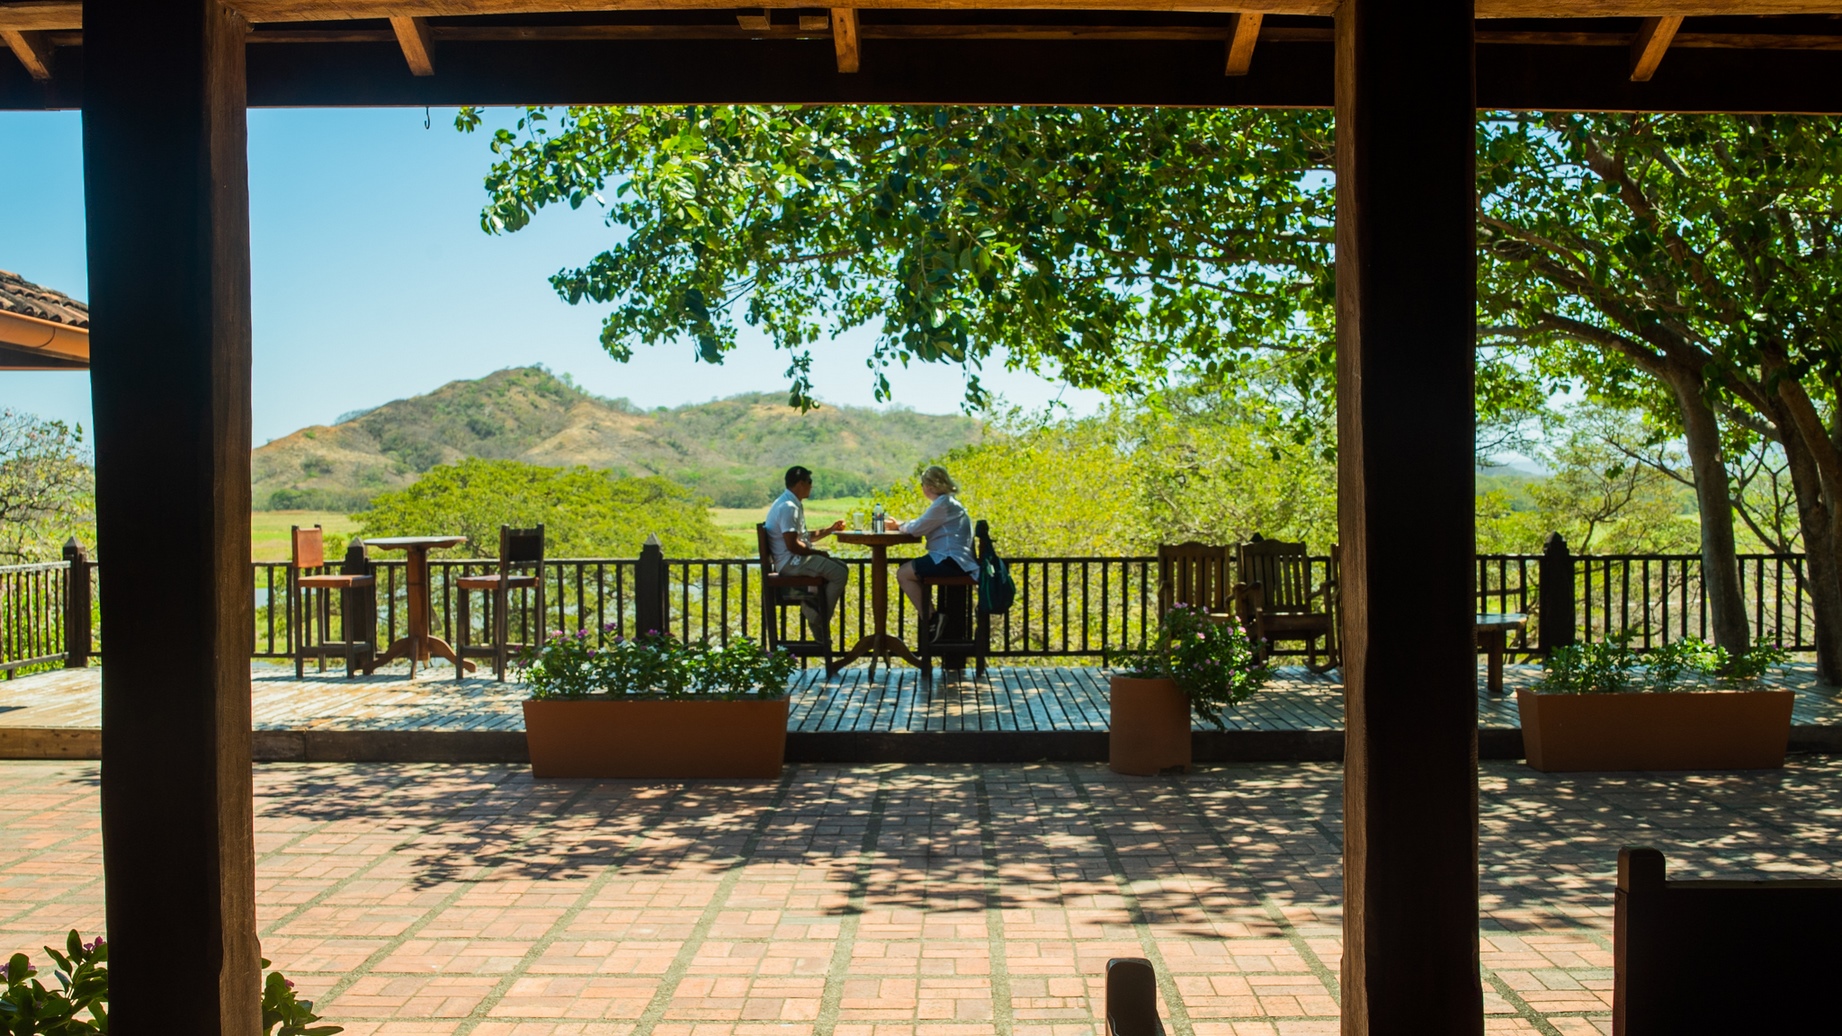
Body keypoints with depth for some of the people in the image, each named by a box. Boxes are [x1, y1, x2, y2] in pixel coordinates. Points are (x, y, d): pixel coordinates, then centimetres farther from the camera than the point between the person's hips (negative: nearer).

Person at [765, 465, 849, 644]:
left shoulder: (794, 504, 16)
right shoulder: (788, 507, -18)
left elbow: (804, 537, 25)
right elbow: (793, 545, -24)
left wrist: (831, 529, 20)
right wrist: (818, 553, -12)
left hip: (795, 559, 11)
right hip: (790, 562, -11)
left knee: (840, 567, 12)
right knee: (839, 574, -17)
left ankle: (813, 607, 2)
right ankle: (819, 621, -8)